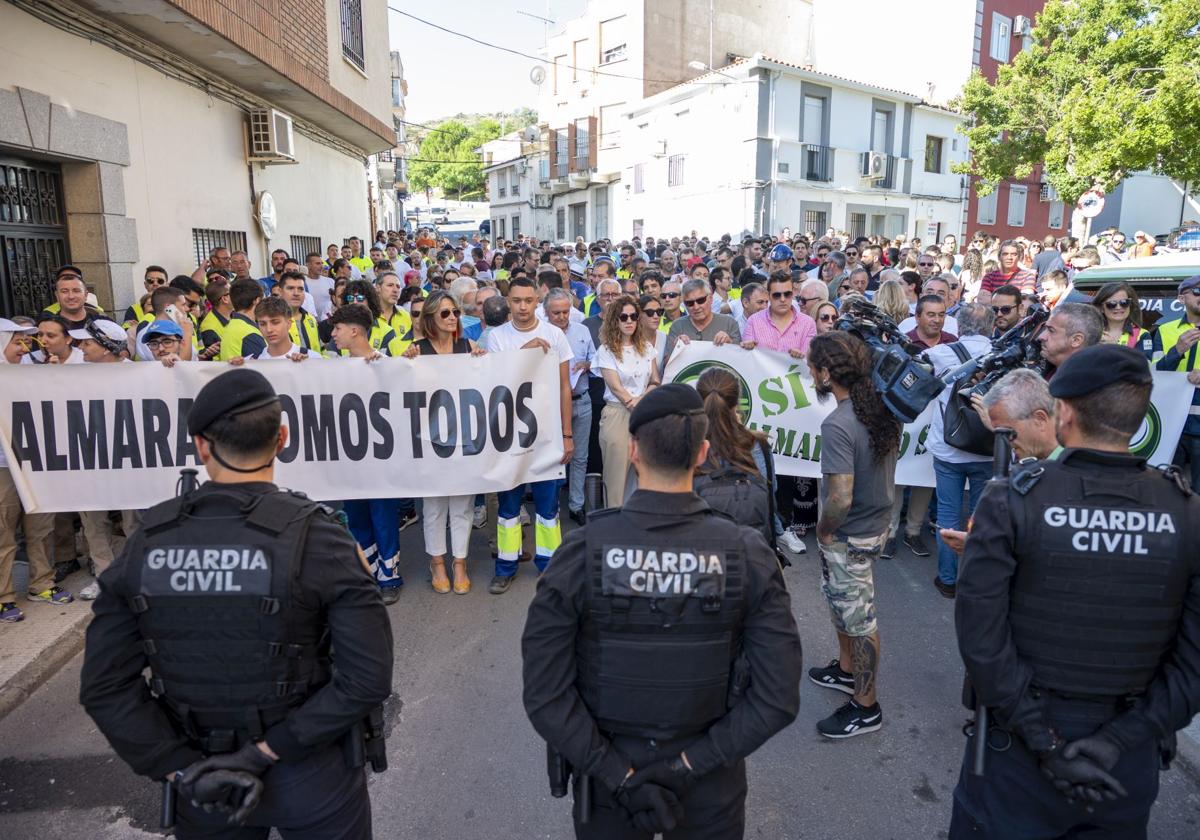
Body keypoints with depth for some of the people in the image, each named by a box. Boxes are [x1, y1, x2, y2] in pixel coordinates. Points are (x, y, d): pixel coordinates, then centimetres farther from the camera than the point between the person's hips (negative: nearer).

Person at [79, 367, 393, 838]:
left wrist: (185, 769, -6)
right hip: (312, 780, -2)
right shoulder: (315, 535, -21)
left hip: (205, 781, 3)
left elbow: (103, 687, -7)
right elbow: (367, 680, -23)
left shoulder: (146, 541, -11)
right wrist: (267, 751, -14)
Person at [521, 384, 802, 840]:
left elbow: (544, 694, -19)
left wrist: (617, 774, -13)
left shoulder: (582, 552, -21)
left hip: (607, 774, 0)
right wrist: (689, 764, -13)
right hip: (710, 785, 1)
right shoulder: (747, 555, -18)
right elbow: (778, 697, -16)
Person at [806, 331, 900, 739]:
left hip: (849, 536, -9)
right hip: (877, 520, 9)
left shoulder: (837, 426, -30)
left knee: (858, 619, 8)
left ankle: (866, 706, 27)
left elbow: (841, 498, -32)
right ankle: (846, 670, 46)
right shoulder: (881, 407, -3)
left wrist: (823, 530, -13)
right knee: (838, 597, 27)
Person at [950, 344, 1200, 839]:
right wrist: (1116, 741, -9)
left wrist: (1043, 741, -13)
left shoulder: (1010, 502, -18)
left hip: (1018, 740, -3)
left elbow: (980, 634, -20)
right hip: (1127, 764, 3)